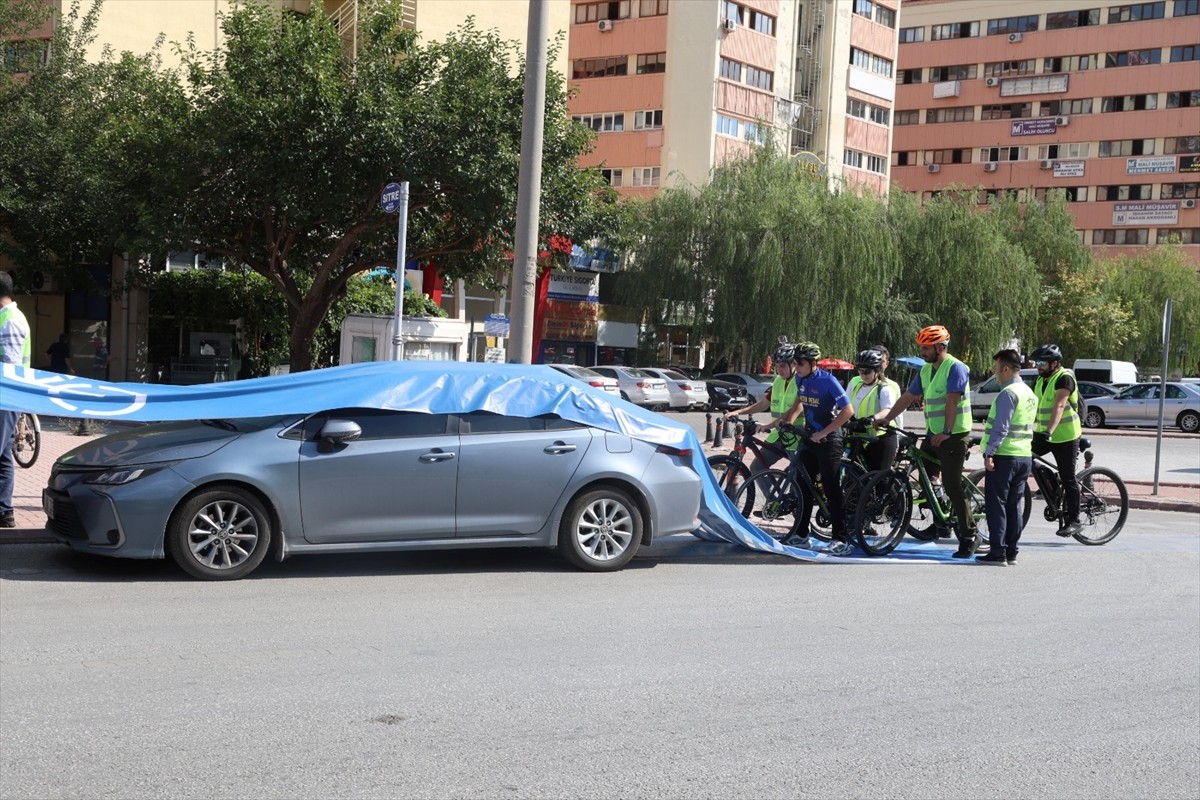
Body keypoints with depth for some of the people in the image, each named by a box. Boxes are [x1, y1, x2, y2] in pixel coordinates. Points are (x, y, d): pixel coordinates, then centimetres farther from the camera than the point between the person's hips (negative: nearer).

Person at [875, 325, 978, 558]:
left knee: (952, 486, -9)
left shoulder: (955, 368, -13)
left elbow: (952, 401, -21)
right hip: (933, 434, 9)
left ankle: (969, 536, -1)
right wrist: (886, 419, 12)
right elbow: (908, 396, 16)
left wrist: (946, 432, -27)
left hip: (953, 436, -8)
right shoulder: (926, 370, 12)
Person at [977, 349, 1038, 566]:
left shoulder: (1008, 393, -15)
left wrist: (989, 453, -20)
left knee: (996, 505, -4)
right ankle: (1011, 552, 14)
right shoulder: (1029, 393, 15)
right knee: (1014, 506, 11)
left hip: (1004, 456, -9)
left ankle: (998, 553, -5)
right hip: (1025, 456, 9)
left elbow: (1000, 427, -21)